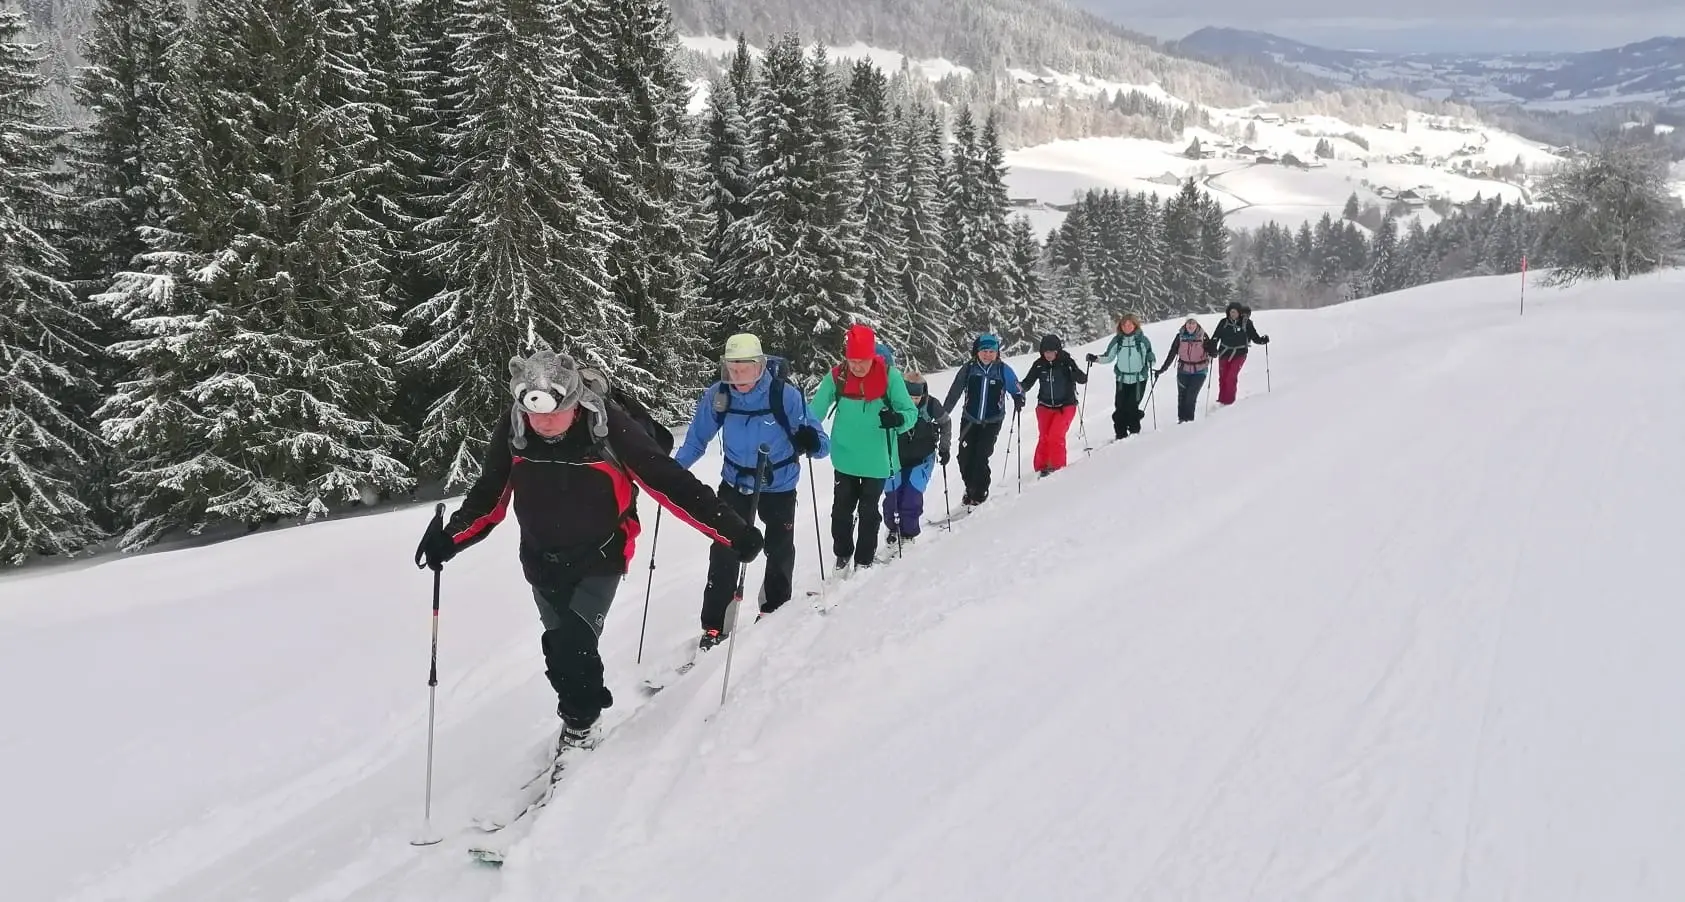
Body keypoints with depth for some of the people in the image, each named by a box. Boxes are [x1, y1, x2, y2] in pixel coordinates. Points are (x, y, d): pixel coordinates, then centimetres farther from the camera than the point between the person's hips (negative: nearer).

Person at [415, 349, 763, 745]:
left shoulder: (608, 424, -27)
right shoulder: (511, 429, -18)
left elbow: (669, 481, -23)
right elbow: (488, 495, -2)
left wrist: (731, 529, -24)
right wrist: (449, 539, -15)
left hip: (599, 558, -3)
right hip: (543, 561, 4)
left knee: (575, 642, -14)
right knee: (560, 645, 12)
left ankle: (580, 718, 13)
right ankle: (579, 712, 36)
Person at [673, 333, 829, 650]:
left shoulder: (785, 395, -26)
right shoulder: (717, 396, -17)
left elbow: (821, 443, -23)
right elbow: (697, 439, -2)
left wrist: (812, 442, -45)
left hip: (779, 486, -1)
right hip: (735, 484, 1)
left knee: (780, 551, 17)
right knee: (724, 552, -9)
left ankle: (775, 611, 41)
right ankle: (714, 626, 0)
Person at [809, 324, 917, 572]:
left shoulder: (889, 377, -16)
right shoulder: (836, 377, -11)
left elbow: (910, 411, -12)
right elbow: (815, 411, -3)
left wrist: (898, 419, -33)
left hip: (876, 460, -2)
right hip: (845, 459, 2)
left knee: (869, 511, 9)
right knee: (842, 509, 12)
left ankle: (864, 560, 25)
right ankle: (842, 555, 32)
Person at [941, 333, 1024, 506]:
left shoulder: (1003, 370, -4)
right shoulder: (969, 368, -3)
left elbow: (1017, 390, 6)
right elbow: (954, 393, 3)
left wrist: (1019, 400, -15)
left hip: (992, 422, -2)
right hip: (970, 420, 2)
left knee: (981, 457, -11)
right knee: (965, 457, -2)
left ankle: (979, 493, 7)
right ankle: (970, 487, 22)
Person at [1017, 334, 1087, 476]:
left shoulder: (1066, 362, -11)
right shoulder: (1039, 364, -3)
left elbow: (1082, 380, -15)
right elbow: (1028, 382, 4)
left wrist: (1074, 371, -35)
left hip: (1066, 406, -3)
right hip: (1045, 406, 3)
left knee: (1056, 436, -15)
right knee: (1043, 438, -4)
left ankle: (1057, 466, 0)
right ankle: (1041, 468, 9)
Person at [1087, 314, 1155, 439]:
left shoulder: (1142, 339, -3)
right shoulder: (1117, 340, 2)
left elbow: (1150, 356, 3)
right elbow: (1108, 357, 8)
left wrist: (1150, 360, -19)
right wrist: (1095, 359, -7)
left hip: (1139, 379, -2)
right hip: (1122, 379, 2)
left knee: (1132, 407, -8)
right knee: (1120, 407, -2)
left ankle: (1134, 432, 12)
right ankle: (1121, 435, 9)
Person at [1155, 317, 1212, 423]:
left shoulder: (1203, 336, -8)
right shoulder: (1180, 336, -4)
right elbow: (1171, 355, 0)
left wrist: (1211, 348, -28)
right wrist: (1162, 369, -2)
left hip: (1199, 372, -2)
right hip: (1183, 371, 2)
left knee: (1191, 396, -10)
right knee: (1182, 396, 2)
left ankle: (1189, 419, 4)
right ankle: (1181, 418, 16)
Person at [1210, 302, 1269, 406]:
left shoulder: (1246, 323, -5)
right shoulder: (1224, 322, -1)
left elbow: (1254, 336, 1)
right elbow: (1215, 336, 4)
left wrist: (1262, 340, -16)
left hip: (1239, 354, -3)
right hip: (1224, 353, 3)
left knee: (1231, 377, -13)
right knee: (1222, 377, 7)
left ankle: (1229, 402, -3)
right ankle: (1221, 400, 22)